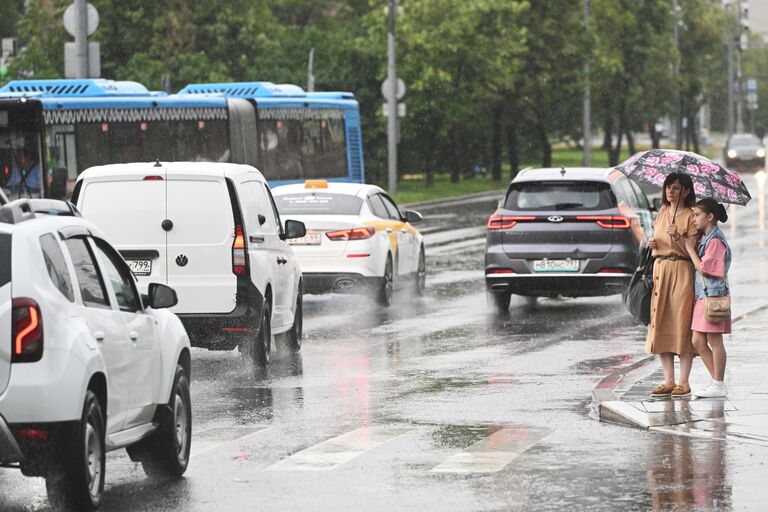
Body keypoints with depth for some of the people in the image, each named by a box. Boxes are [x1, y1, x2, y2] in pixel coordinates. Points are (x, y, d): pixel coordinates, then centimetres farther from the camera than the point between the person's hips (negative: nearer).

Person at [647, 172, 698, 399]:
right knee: (660, 326, 3)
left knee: (681, 325, -6)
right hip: (660, 270, 7)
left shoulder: (690, 216, -6)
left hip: (682, 272, -7)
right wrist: (652, 244, 3)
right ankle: (669, 381, 8)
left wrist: (678, 238, -27)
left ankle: (683, 383, -3)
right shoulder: (662, 213, 14)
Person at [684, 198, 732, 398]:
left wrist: (690, 248, -8)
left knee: (714, 340, -4)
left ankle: (719, 385, 2)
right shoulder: (705, 238, 15)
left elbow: (703, 268, -17)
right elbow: (698, 266, 13)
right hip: (703, 295, 9)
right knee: (698, 341, 8)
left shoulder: (715, 240, -13)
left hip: (714, 294, -9)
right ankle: (717, 382, 13)